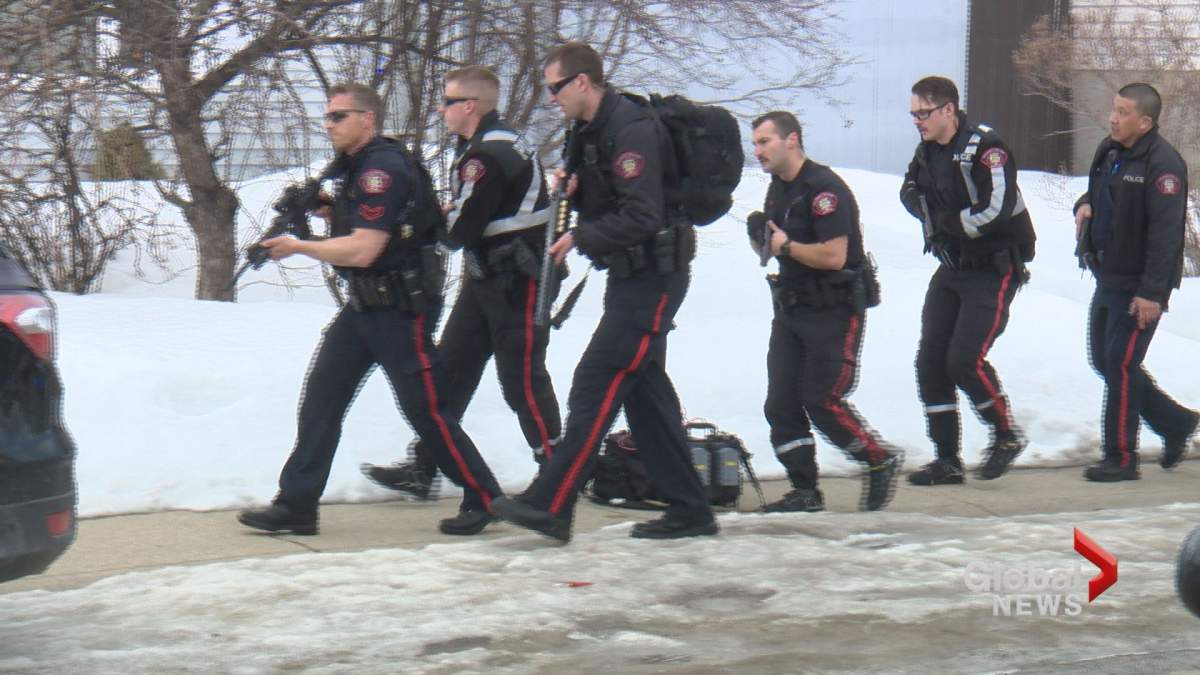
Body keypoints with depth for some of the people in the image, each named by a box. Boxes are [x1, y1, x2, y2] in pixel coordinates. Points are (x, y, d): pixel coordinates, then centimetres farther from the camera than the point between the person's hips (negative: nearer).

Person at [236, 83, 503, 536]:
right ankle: (296, 505, 6)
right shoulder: (355, 168, 13)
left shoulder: (383, 169, -19)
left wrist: (298, 247, -14)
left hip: (402, 307, -10)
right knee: (321, 396, 4)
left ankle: (483, 498, 10)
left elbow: (363, 250, -24)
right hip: (364, 304, 10)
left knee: (424, 408, -3)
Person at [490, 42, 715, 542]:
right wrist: (571, 190, 1)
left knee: (596, 385, -12)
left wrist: (581, 238, -19)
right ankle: (689, 510, 17)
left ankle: (550, 506, -12)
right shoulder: (587, 130, 12)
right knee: (644, 390, 11)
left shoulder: (631, 131, -19)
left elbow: (643, 217, -26)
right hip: (630, 275, 10)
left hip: (653, 277, -10)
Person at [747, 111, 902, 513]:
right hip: (792, 309, 9)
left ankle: (880, 461, 9)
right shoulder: (778, 188, 12)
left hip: (835, 311, -9)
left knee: (822, 400, -11)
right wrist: (761, 238, 3)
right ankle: (805, 492, 8)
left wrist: (786, 245, -14)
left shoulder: (824, 188, -18)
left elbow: (834, 255, -27)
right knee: (780, 404, 2)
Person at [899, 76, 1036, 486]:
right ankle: (947, 460, 10)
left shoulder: (985, 149, -20)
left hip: (993, 271, -8)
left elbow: (997, 210, -29)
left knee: (965, 359, -15)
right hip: (951, 268, 8)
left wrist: (948, 221, -16)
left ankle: (1006, 435, 10)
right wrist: (928, 210, -1)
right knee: (930, 360, 2)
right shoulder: (928, 151, 6)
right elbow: (911, 191, 22)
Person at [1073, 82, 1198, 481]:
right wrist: (1085, 205, 2)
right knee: (1104, 360, 14)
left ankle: (1121, 459, 3)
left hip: (1140, 286, -9)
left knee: (1121, 365, -7)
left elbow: (1165, 233, -23)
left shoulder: (1162, 164, -20)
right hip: (1108, 279, 9)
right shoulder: (1109, 150, 7)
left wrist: (1151, 292, -26)